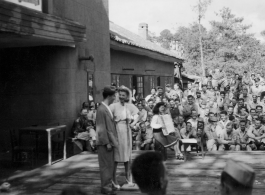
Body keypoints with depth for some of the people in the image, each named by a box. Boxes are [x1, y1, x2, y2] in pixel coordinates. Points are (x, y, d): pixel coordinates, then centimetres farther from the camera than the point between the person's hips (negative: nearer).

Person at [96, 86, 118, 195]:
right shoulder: (101, 109, -17)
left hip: (110, 141, 9)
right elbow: (101, 129, -18)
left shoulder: (107, 108, 10)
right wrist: (107, 142, -17)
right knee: (106, 165, 0)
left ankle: (109, 185, 24)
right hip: (105, 143, -9)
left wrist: (112, 141, 14)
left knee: (110, 165, 15)